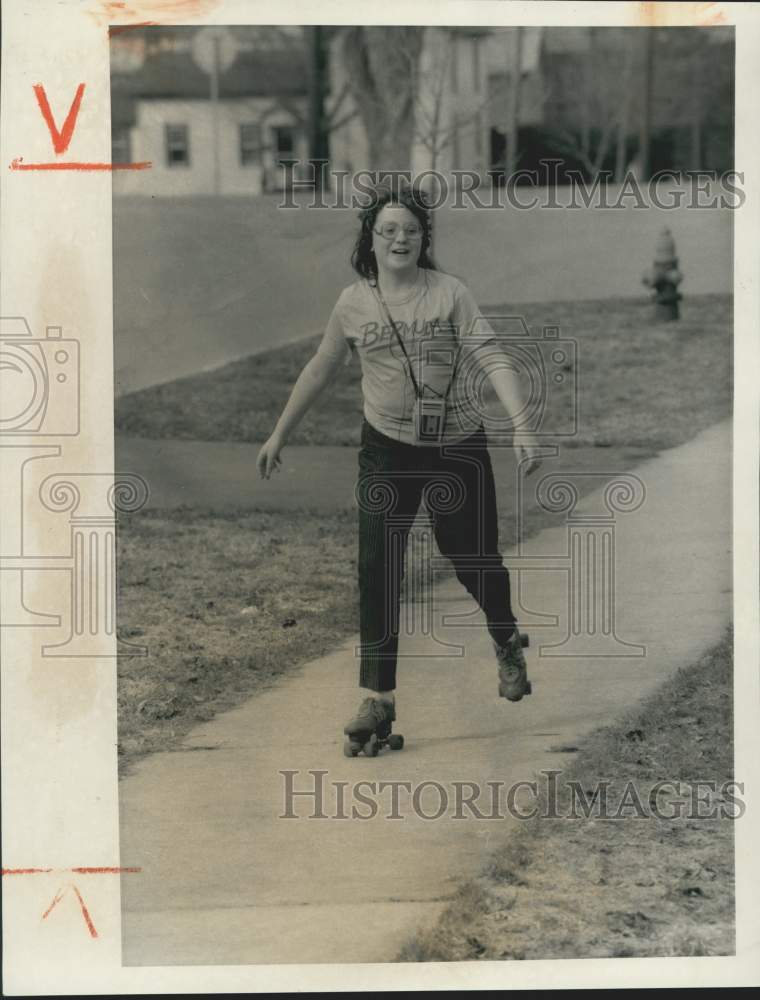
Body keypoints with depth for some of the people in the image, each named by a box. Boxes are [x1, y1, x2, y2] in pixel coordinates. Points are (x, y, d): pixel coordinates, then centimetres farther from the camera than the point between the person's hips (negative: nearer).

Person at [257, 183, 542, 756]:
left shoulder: (449, 293, -8)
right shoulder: (354, 302, 0)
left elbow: (492, 359, -16)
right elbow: (320, 371, 12)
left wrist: (522, 424, -29)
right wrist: (280, 435, 16)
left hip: (460, 447, -1)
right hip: (388, 450, 1)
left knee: (475, 559, 10)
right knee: (377, 572, -9)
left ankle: (508, 645, 43)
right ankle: (377, 700, -4)